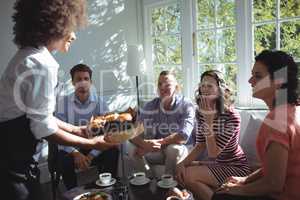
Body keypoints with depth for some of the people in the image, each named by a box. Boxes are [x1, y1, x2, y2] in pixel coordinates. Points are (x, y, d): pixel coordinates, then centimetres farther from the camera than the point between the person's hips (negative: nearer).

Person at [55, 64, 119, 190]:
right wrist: (75, 153, -24)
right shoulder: (63, 102, -5)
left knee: (112, 152, -26)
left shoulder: (100, 102, -4)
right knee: (64, 160, -32)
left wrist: (91, 156, -22)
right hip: (71, 149, 0)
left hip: (94, 149, 1)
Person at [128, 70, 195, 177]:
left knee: (174, 149, -34)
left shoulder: (186, 106, -14)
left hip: (177, 152, -3)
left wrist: (158, 143, -29)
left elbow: (184, 136, -25)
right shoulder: (150, 106, -6)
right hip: (156, 151, 3)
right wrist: (145, 144, -34)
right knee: (133, 150, -21)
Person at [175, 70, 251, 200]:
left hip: (236, 168, -7)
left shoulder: (232, 116, -23)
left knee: (188, 175, -21)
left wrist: (209, 120, -30)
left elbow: (213, 153, -25)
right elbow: (200, 146, 0)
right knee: (180, 170, -6)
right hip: (216, 164, 7)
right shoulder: (200, 112, -2)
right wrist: (183, 163, -16)